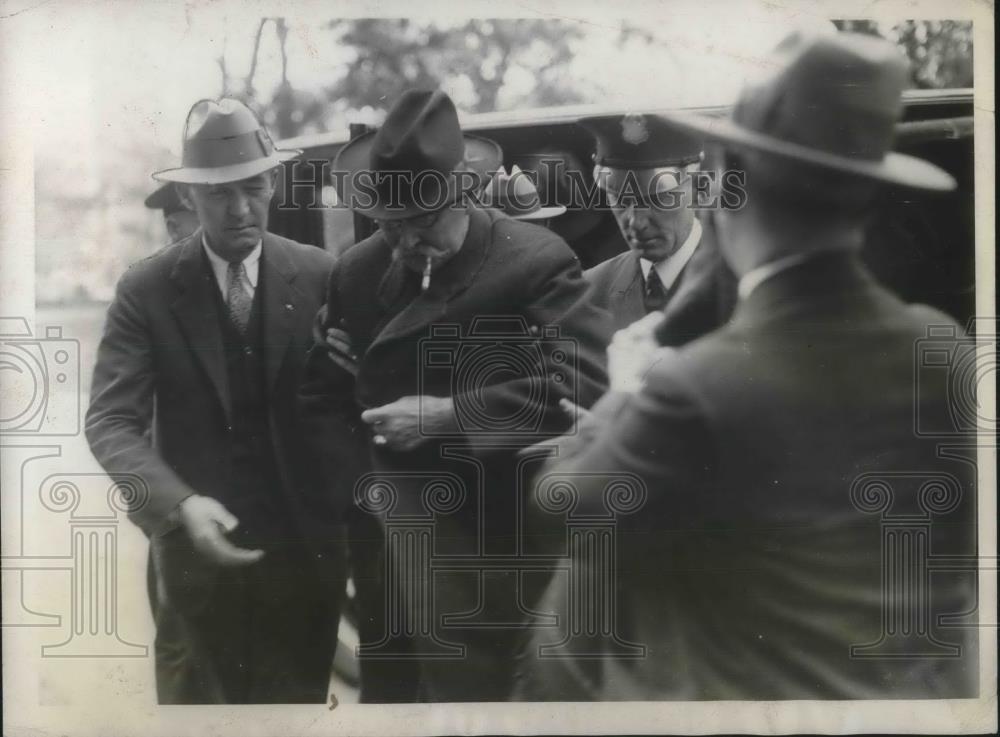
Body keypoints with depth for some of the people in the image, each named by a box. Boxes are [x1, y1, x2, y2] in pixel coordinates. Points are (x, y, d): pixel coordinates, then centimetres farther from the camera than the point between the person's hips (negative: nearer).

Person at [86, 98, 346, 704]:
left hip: (305, 545, 1)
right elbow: (111, 422, -10)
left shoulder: (321, 277, -3)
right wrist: (180, 504, -26)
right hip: (194, 548, 0)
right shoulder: (147, 290, -5)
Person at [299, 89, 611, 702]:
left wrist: (448, 415, -21)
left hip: (485, 560, -5)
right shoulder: (357, 272, 6)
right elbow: (323, 394, 11)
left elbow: (582, 383, -23)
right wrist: (364, 486, -4)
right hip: (385, 551, 5)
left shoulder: (537, 263, -11)